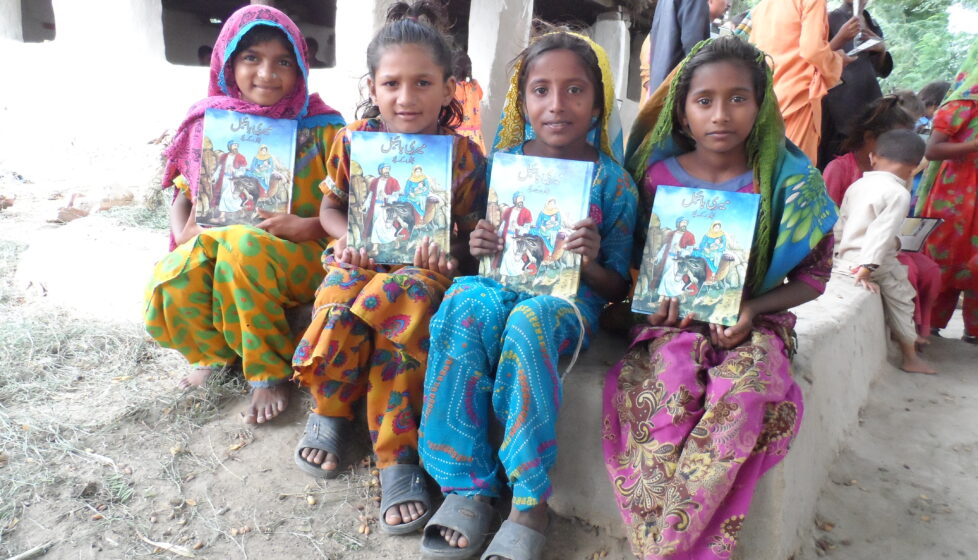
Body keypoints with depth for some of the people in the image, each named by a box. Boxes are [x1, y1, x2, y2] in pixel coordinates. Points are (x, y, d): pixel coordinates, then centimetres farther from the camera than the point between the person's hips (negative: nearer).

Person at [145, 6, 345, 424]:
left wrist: (308, 227, -21)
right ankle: (216, 352, 9)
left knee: (242, 247, -35)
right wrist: (185, 238, -5)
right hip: (214, 246, 3)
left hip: (298, 257, -3)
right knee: (170, 289, -26)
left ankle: (269, 373, -14)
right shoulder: (210, 124, 6)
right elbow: (183, 198, 14)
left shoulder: (321, 127, -2)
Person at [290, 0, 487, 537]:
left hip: (423, 266, -1)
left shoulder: (465, 155, -3)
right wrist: (345, 237, -9)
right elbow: (330, 205, 13)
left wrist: (450, 253, -20)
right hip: (361, 257, 2)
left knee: (403, 309, -35)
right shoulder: (353, 139, 2)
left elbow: (471, 233, 3)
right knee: (338, 304, -33)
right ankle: (329, 410, -2)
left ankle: (396, 456, -20)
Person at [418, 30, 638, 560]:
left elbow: (617, 288, 4)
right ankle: (466, 486, -22)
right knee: (462, 308, -33)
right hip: (496, 282, 3)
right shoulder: (502, 162, 7)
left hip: (570, 296, -2)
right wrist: (475, 249, -10)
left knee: (529, 320, -37)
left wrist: (589, 263, -18)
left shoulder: (613, 181, 1)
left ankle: (530, 501, -23)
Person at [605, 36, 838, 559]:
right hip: (674, 318, 1)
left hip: (753, 321, 0)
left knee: (747, 394, -32)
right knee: (670, 388, -32)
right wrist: (657, 296, -10)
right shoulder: (658, 175, 2)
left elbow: (813, 274, 6)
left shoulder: (789, 182, 1)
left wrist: (753, 309, -11)